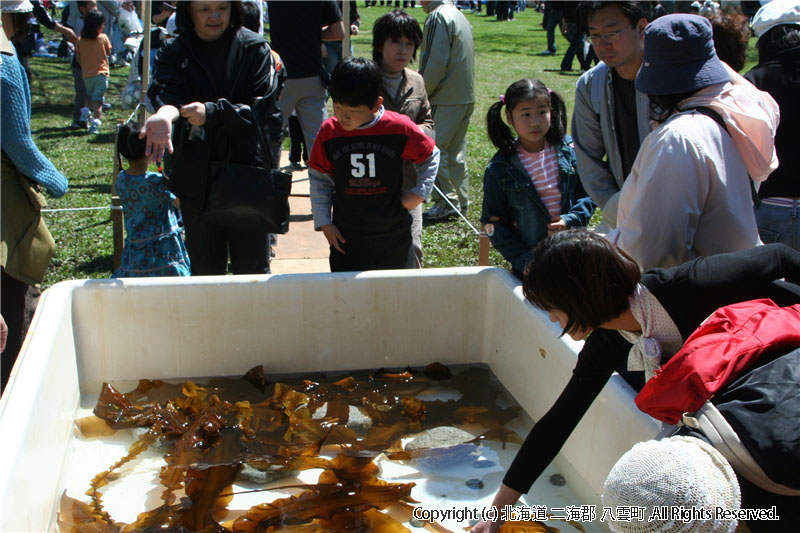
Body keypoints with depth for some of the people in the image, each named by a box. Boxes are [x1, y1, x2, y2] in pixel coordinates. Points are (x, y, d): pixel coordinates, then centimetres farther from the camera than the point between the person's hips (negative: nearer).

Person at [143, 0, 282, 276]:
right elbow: (168, 92, -17)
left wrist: (212, 113, -23)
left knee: (251, 268, 6)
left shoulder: (255, 49, 0)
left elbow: (261, 109, -9)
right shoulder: (174, 54, 2)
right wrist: (165, 114, -41)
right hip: (197, 178, 1)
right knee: (205, 270, 11)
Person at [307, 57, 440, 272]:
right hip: (346, 238, 1)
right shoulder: (329, 131, -6)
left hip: (393, 238, -1)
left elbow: (430, 157, 7)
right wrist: (324, 223, 1)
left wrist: (419, 192, -4)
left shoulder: (399, 127, -10)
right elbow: (319, 180, 5)